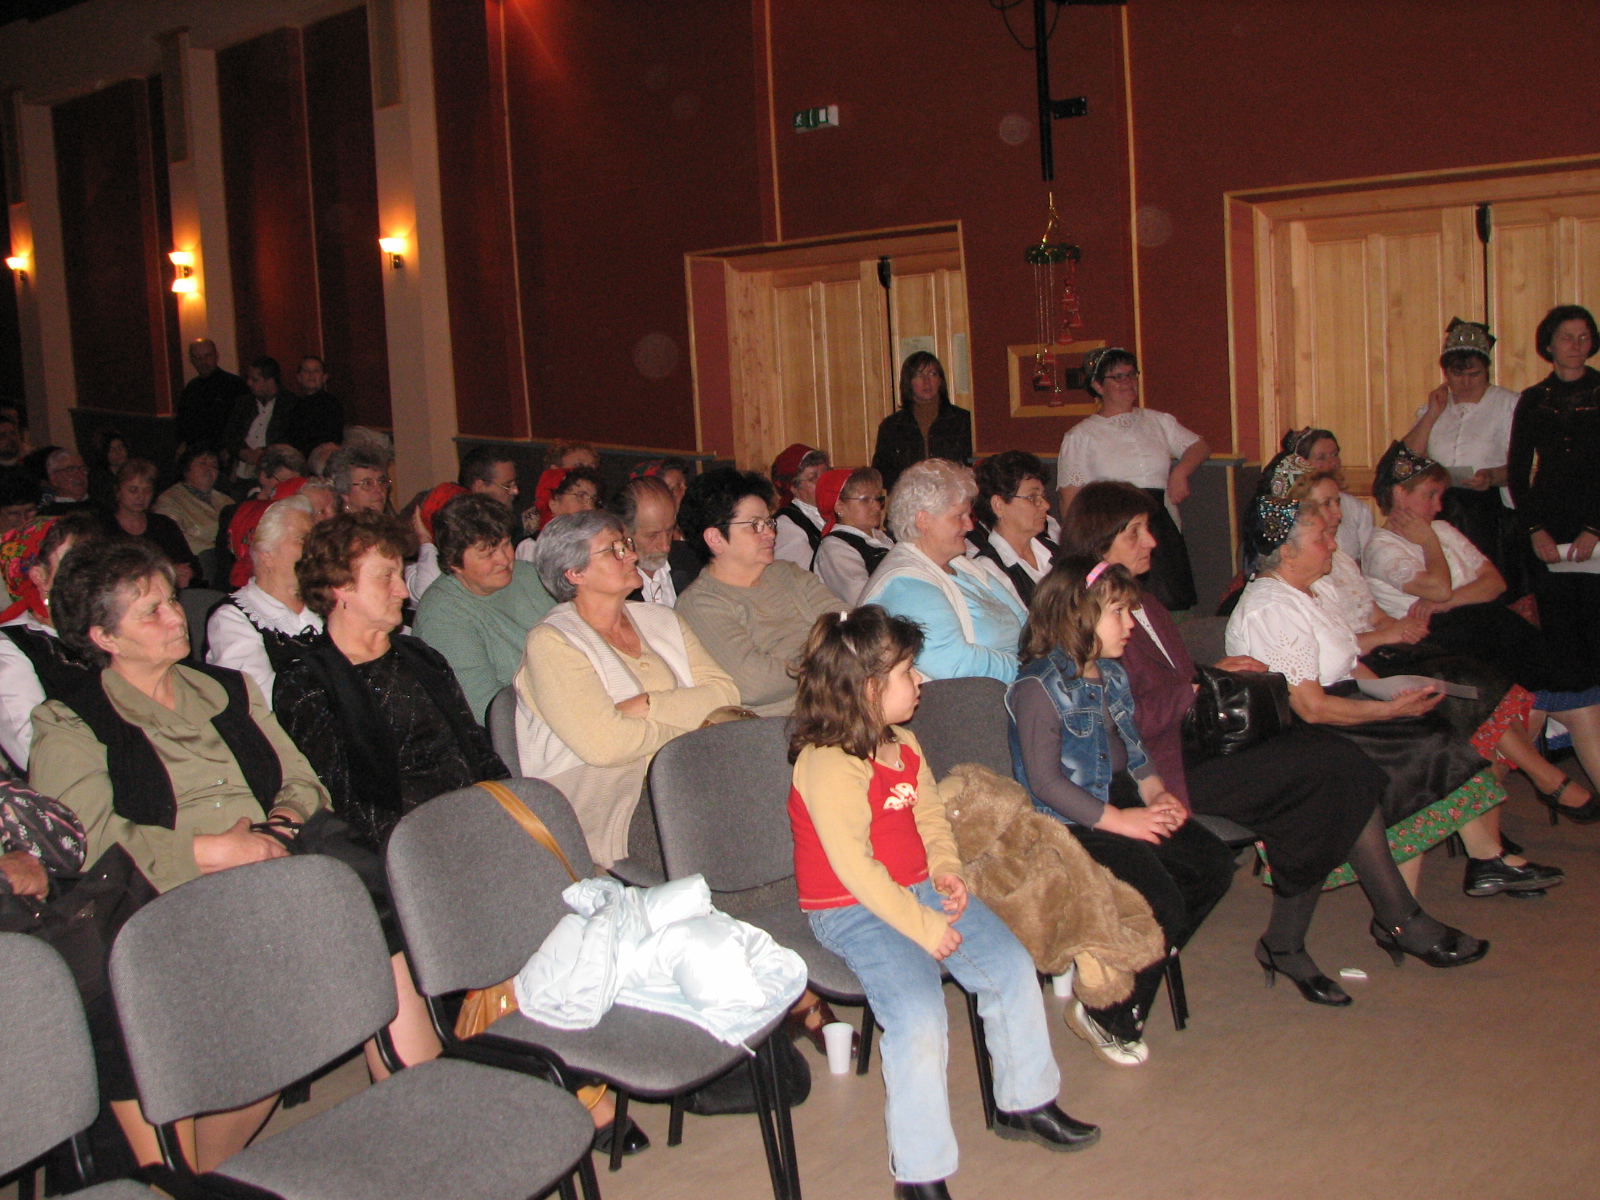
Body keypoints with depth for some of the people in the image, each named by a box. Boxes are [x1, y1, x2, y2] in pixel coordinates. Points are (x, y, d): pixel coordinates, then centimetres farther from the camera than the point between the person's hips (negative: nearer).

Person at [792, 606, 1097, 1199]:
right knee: (919, 1012, -27)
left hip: (920, 888, 9)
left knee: (1013, 967, 1)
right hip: (851, 911, -9)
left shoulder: (903, 744, 9)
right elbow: (854, 867, -24)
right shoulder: (826, 766, -21)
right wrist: (921, 927, -22)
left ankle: (1024, 1102, 23)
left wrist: (946, 870, -2)